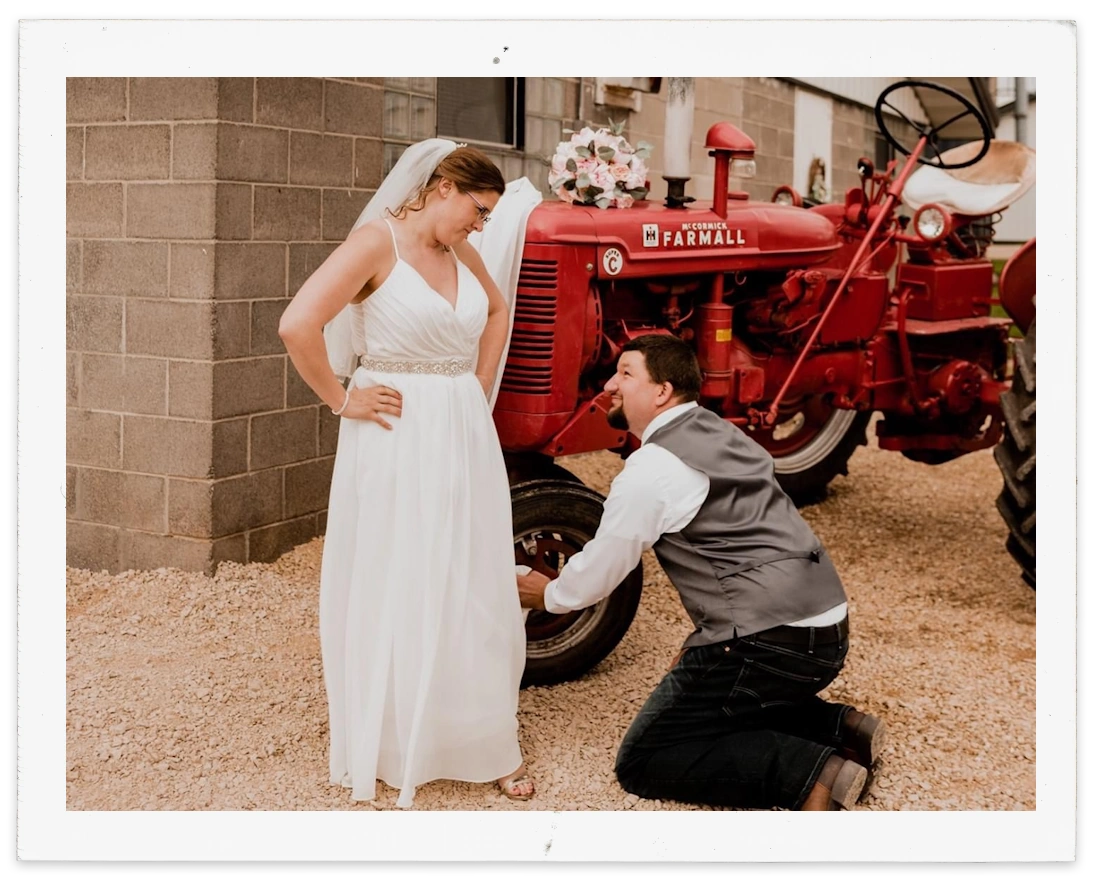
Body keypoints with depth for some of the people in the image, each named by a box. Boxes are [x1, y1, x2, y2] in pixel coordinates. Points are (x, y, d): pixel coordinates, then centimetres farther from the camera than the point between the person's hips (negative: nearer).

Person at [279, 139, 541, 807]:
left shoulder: (462, 252, 10)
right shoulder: (378, 240, -11)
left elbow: (497, 312, 29)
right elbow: (298, 326, -21)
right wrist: (341, 401, -12)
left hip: (464, 438, 7)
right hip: (396, 437, -6)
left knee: (474, 593, 10)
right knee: (393, 594, 4)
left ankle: (487, 742, 22)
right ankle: (388, 749, 18)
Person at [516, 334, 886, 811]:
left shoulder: (651, 467, -10)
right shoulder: (722, 434, 17)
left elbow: (600, 569, 0)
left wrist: (549, 596, 21)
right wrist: (701, 644, 26)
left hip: (771, 642, -9)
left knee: (641, 762, 0)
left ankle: (809, 773, -14)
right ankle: (835, 727, 13)